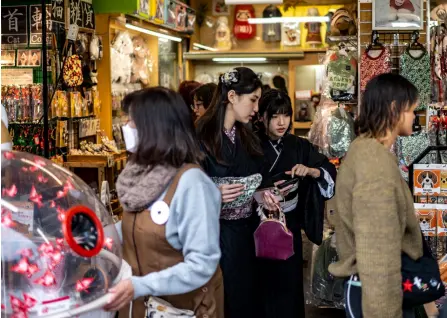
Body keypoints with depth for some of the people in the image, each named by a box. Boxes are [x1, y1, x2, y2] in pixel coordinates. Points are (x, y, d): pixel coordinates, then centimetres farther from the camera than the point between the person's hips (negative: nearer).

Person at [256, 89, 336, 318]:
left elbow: (330, 170, 6)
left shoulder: (300, 146, 2)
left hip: (290, 224, 3)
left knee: (290, 282, 9)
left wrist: (309, 170, -12)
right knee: (265, 285, 3)